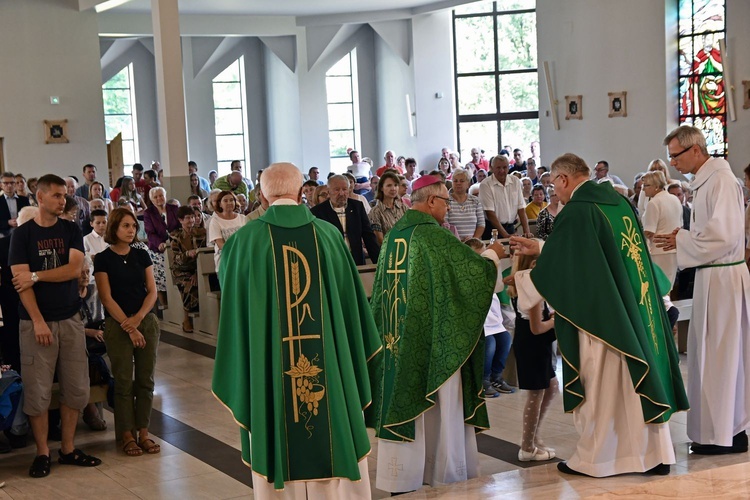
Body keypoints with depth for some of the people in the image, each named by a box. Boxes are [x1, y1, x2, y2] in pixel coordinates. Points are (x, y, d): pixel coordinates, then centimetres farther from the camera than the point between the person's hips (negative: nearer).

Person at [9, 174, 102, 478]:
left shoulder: (71, 231, 7)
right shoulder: (23, 234, -1)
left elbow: (74, 268, -7)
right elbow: (20, 281, -8)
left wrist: (36, 276, -12)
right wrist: (38, 321, -16)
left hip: (70, 319, 3)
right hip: (36, 321, -3)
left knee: (76, 388, 5)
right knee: (37, 391, -1)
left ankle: (68, 449, 17)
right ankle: (42, 452, 10)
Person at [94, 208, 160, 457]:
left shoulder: (142, 255, 8)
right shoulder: (103, 259, -2)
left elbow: (152, 291, 5)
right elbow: (107, 298, -7)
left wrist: (138, 318, -10)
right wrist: (128, 326, -13)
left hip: (146, 322, 3)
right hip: (117, 325, -3)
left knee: (145, 380, 3)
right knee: (123, 381, -1)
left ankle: (143, 433, 9)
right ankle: (126, 435, 7)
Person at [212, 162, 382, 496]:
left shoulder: (247, 240, -6)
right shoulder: (329, 235, -2)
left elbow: (233, 304, 1)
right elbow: (351, 300, 5)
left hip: (269, 368, -1)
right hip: (327, 365, 1)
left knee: (280, 450, 9)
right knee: (333, 442, 12)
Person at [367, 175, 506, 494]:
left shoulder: (393, 236, 7)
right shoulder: (435, 236, -15)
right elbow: (473, 271, -12)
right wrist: (492, 254, 9)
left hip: (397, 340, 7)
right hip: (433, 340, -6)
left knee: (402, 400, 9)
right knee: (440, 406, 5)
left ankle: (401, 476, 13)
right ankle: (444, 472, 16)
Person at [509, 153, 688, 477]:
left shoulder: (576, 212, -15)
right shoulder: (619, 202, 9)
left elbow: (555, 269, -10)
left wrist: (518, 280, 8)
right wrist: (540, 249, 26)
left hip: (601, 314, -7)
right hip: (637, 308, 7)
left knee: (601, 385, 3)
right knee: (641, 376, 12)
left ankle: (593, 459, 14)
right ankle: (656, 454, 16)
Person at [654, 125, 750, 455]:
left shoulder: (721, 181, -16)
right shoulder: (705, 181, 13)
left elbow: (723, 236, -22)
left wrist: (681, 241, -12)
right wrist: (683, 237, 7)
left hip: (722, 279, -9)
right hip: (711, 276, 9)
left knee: (719, 354, -2)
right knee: (712, 353, 14)